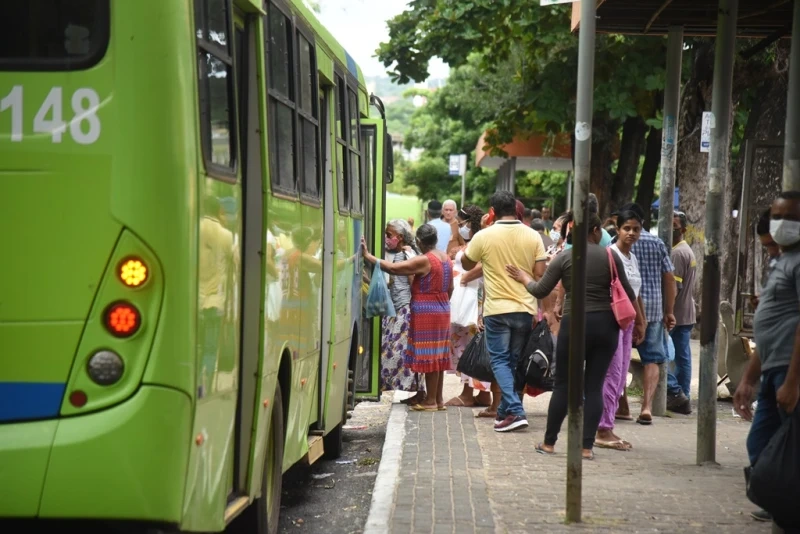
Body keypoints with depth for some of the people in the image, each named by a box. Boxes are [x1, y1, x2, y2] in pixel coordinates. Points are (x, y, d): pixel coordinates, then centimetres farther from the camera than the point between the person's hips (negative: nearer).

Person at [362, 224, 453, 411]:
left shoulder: (424, 260, -17)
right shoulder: (446, 258, 8)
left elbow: (393, 268, -20)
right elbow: (450, 288, 15)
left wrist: (368, 256, -15)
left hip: (426, 313, -8)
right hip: (441, 311, 8)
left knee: (429, 356, -3)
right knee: (437, 356, 12)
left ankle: (431, 401, 0)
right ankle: (438, 399, 16)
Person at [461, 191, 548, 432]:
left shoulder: (484, 236, -7)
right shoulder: (532, 236, 0)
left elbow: (467, 265, 9)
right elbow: (539, 273, -2)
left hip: (497, 309, -3)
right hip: (525, 308, 3)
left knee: (500, 360, 2)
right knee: (515, 361, 15)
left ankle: (514, 412, -13)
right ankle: (505, 411, 22)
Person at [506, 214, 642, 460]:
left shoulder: (564, 257, -2)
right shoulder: (610, 256, 1)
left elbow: (540, 291, 2)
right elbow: (627, 293, 5)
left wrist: (524, 278, 22)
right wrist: (640, 320, 20)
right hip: (606, 324, 1)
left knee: (563, 384, 9)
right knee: (594, 386, 6)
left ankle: (549, 442, 16)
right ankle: (587, 446, 4)